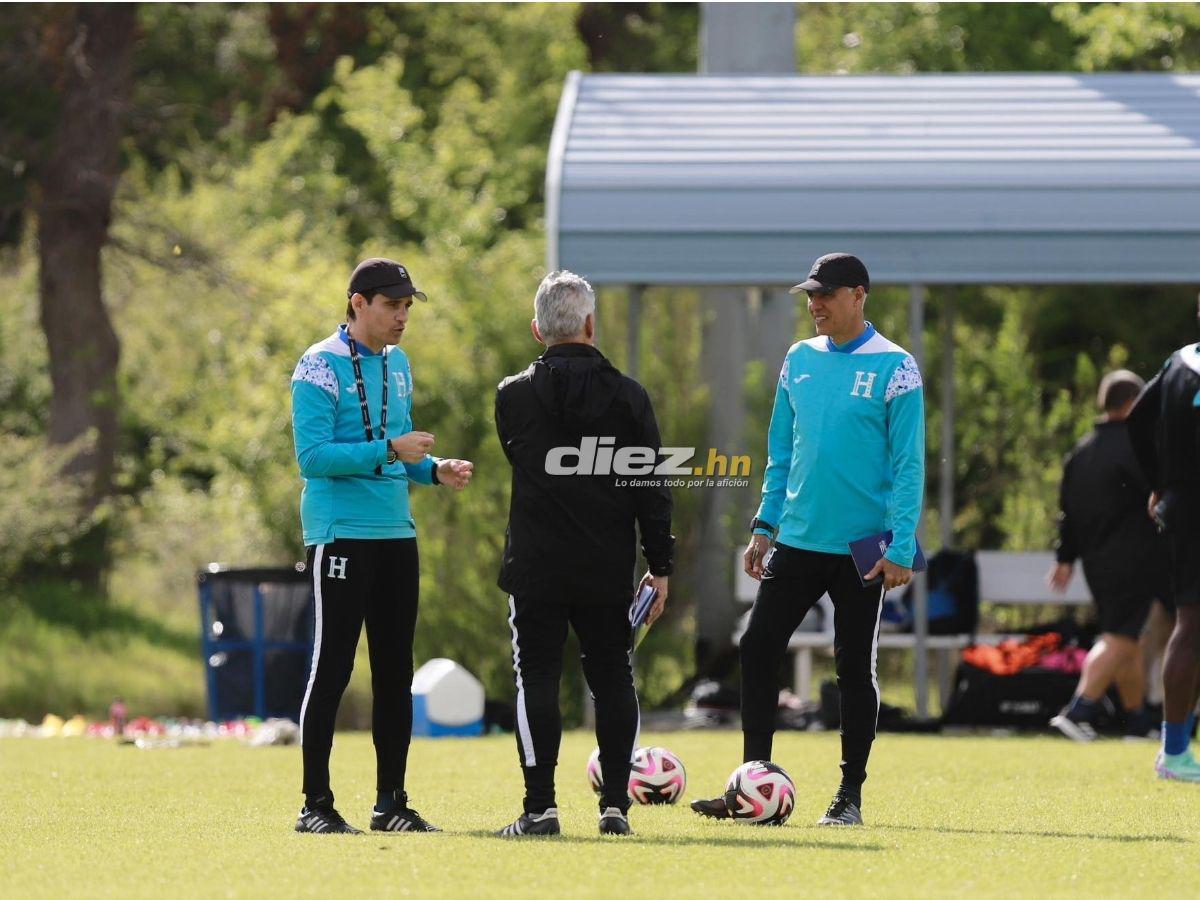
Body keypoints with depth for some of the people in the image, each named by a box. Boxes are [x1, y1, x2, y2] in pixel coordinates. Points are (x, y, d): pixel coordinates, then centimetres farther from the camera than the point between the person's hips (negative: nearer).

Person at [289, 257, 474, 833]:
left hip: (396, 532, 8)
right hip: (340, 532, -7)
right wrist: (389, 450, -23)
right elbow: (312, 456, -17)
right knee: (332, 667, -7)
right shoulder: (320, 366, -9)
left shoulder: (397, 364, 15)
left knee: (395, 671, 8)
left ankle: (391, 802, 14)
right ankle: (315, 804, -4)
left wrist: (434, 469, 4)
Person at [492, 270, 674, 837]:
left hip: (536, 566, -1)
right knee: (612, 678, 10)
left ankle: (540, 806, -7)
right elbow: (651, 488, 0)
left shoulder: (514, 395, -3)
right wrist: (660, 566, 4)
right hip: (608, 570, 1)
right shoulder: (628, 396, -1)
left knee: (537, 679, 1)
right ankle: (615, 805, 8)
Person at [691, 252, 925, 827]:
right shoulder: (800, 361, 9)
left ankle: (850, 795, 11)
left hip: (861, 545, -5)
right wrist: (765, 525, 10)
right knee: (757, 650, -1)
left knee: (855, 668, 2)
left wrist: (900, 548, -15)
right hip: (798, 539, 5)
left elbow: (908, 464, -10)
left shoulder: (893, 368, -8)